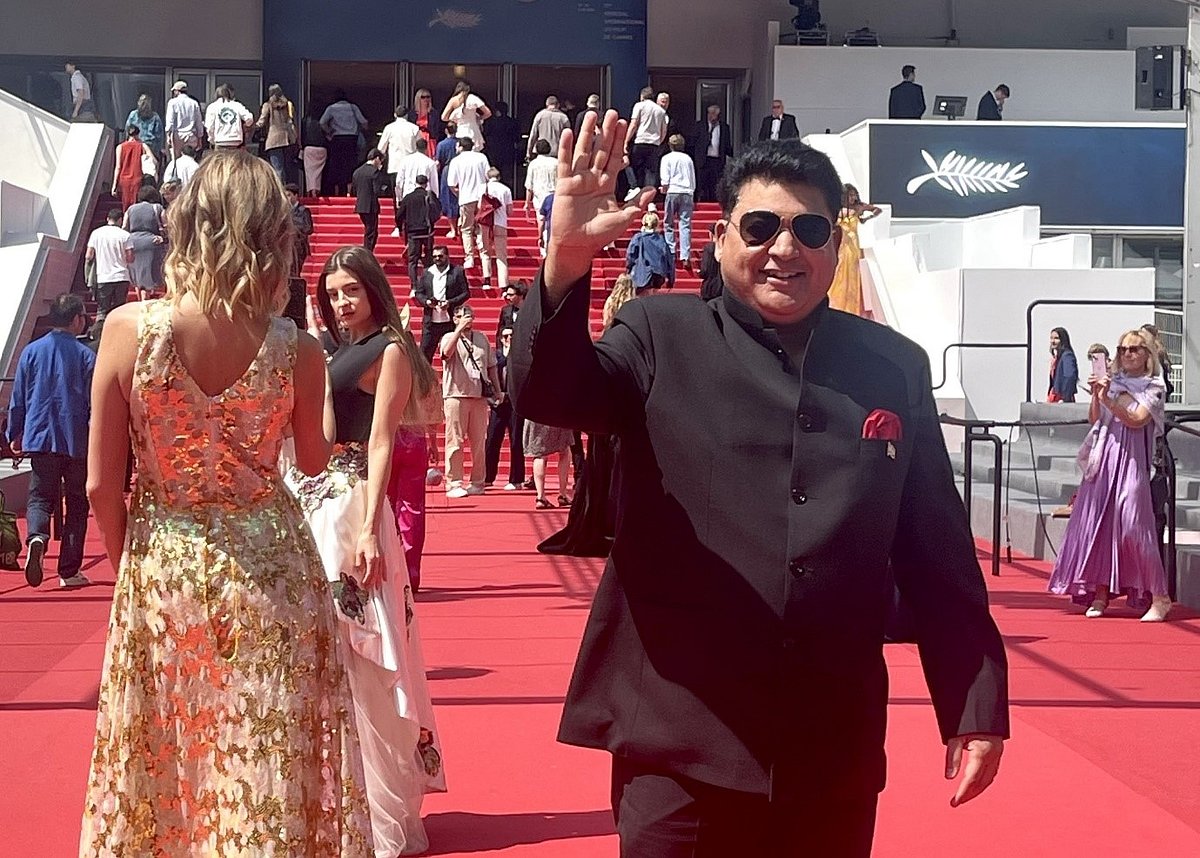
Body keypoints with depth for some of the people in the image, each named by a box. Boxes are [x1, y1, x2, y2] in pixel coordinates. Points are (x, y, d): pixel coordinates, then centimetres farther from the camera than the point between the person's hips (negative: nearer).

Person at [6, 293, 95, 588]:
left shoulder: (31, 351, 3)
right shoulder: (85, 355, -4)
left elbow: (17, 399, 7)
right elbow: (94, 404, -4)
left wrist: (15, 436, 17)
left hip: (39, 438, 2)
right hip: (77, 441, -2)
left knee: (40, 497, 9)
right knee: (76, 504, 8)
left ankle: (37, 537, -24)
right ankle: (69, 572, 8)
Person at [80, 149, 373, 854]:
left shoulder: (128, 328, -13)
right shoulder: (298, 350, -12)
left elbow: (102, 485, -8)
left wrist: (130, 565, 8)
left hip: (162, 567, 0)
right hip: (269, 571, 0)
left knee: (166, 763, 16)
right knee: (268, 764, 12)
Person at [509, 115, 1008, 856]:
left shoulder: (894, 368, 6)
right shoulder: (662, 338, 1)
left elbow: (940, 553, 8)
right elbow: (548, 393, -16)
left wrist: (976, 703, 7)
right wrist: (567, 260, -32)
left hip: (837, 754, 3)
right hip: (680, 748, -2)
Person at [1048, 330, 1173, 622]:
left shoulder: (1154, 387, 4)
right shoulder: (1112, 382, 15)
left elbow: (1136, 420, -9)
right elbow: (1094, 419, 11)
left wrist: (1109, 400, -17)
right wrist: (1096, 395, -3)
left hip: (1131, 459, -5)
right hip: (1103, 458, 5)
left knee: (1132, 525, -12)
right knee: (1098, 522, 1)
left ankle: (1159, 597, -5)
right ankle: (1100, 592, 7)